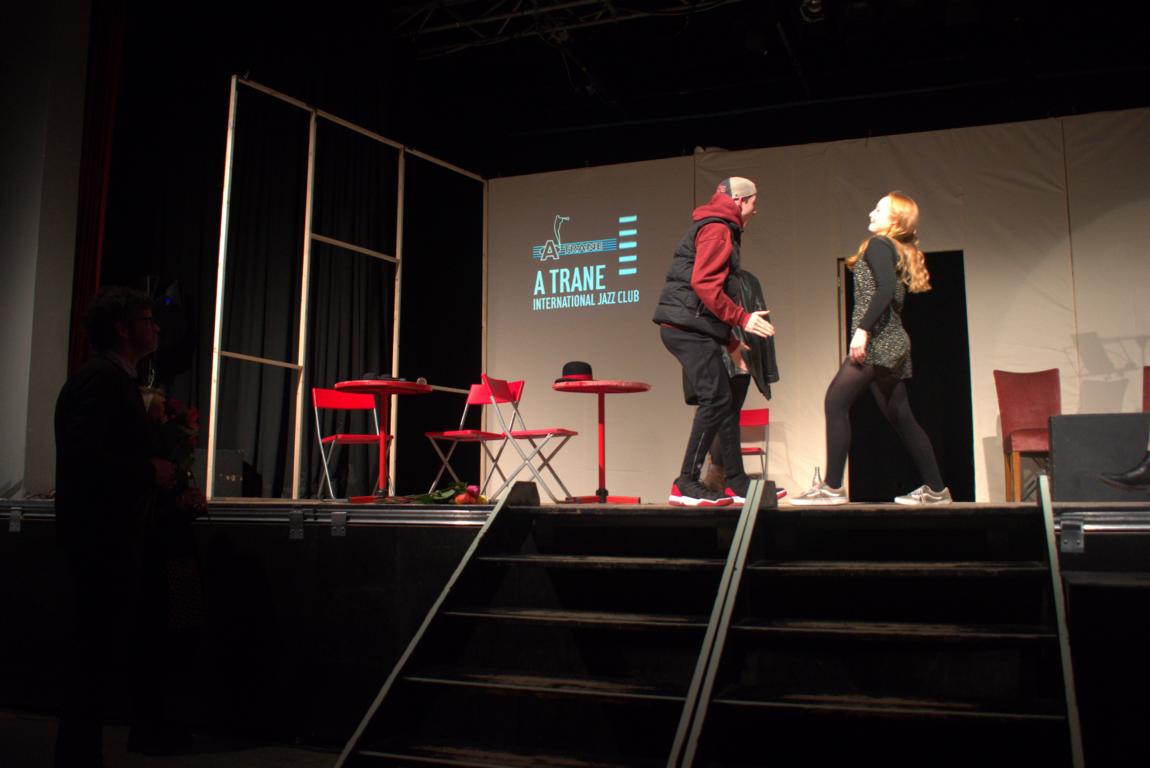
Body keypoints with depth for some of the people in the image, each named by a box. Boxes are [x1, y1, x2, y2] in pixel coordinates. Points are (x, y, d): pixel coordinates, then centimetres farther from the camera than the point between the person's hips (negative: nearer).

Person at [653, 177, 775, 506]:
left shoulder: (716, 230, 27)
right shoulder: (717, 229, -6)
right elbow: (704, 283, -20)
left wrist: (732, 344, 23)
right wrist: (742, 318, -18)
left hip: (691, 329, 11)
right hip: (688, 327, -11)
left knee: (723, 402, 11)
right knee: (715, 400, -13)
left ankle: (738, 485, 15)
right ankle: (686, 485, -12)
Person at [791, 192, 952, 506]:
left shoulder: (878, 244, -4)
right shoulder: (901, 252, 22)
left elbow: (886, 288, -21)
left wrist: (862, 328, -26)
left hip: (878, 342, -10)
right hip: (893, 345, 10)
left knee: (835, 402, -12)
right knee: (900, 417, 12)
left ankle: (832, 488, -15)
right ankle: (935, 489, 17)